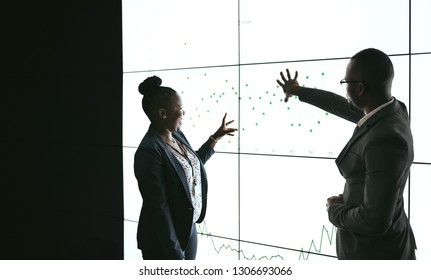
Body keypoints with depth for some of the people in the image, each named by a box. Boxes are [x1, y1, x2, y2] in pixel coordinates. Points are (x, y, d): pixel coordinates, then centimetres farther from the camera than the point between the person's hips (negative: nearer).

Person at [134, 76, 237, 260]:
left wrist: (215, 138, 25)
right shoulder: (149, 151, -25)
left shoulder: (177, 136, 3)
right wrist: (175, 255, -24)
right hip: (162, 240, -9)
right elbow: (158, 207, -26)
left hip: (188, 229, 9)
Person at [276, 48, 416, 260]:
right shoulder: (392, 110, -3)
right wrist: (299, 91, 28)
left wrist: (335, 211, -11)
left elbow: (375, 220, -30)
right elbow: (344, 106, 17)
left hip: (373, 252, -9)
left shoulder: (385, 140, -31)